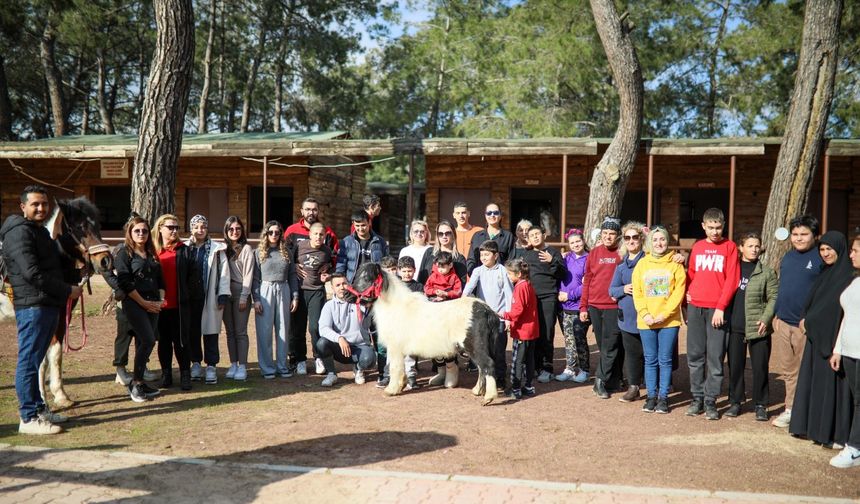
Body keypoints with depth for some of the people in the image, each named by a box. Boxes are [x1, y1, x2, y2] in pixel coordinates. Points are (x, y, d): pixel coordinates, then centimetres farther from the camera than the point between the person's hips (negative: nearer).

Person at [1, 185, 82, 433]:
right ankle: (29, 418, 0)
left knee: (34, 360, 16)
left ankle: (38, 408, 25)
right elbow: (32, 273, -22)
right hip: (33, 306, -10)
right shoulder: (20, 232, -12)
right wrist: (67, 291, -16)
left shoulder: (40, 231, 19)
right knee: (28, 361, -4)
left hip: (48, 305, 10)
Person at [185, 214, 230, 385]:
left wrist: (223, 295, -7)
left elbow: (224, 272, -2)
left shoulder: (217, 248, 0)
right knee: (193, 331, 9)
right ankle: (196, 363, 23)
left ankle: (211, 366, 8)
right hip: (190, 297, 2)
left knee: (210, 332, 1)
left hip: (210, 297, -2)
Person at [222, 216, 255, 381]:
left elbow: (248, 274, -6)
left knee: (240, 331, -3)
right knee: (230, 331, 8)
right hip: (225, 293, 4)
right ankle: (233, 364, 15)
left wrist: (244, 297, -10)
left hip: (241, 293, -4)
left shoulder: (246, 249, -2)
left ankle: (242, 366, 1)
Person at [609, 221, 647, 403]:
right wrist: (623, 289, -7)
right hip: (627, 316, 4)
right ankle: (633, 387, 20)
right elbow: (612, 289, 12)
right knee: (631, 352, 9)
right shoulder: (621, 264, 12)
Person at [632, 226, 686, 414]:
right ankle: (651, 396, 16)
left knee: (665, 360, 3)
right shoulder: (642, 263, 7)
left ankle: (663, 397, 12)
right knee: (650, 361, 8)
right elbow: (637, 292, 3)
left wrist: (664, 314, -14)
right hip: (646, 321, 2)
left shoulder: (675, 264, 1)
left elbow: (679, 292, -5)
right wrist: (644, 314, -10)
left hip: (669, 321, -2)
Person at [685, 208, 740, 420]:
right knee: (695, 356, 6)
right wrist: (687, 294, 6)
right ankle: (697, 398, 15)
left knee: (715, 358, -1)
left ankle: (711, 401, 6)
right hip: (695, 308, 4)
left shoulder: (729, 247, 0)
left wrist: (721, 307, -11)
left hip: (717, 309, -4)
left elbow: (732, 280, -5)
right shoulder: (697, 247, 12)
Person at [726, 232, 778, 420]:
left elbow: (774, 298, -1)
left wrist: (765, 319, -12)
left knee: (760, 367, 2)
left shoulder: (766, 272, 2)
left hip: (758, 327, -2)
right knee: (735, 366, 7)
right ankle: (735, 402, 19)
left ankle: (760, 405, 14)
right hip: (735, 327, 2)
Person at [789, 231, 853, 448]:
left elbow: (832, 304, -16)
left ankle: (834, 432, 7)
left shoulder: (847, 276, -12)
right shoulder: (825, 273, 14)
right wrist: (808, 321, -1)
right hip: (816, 335, 8)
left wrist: (808, 321, -9)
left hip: (833, 336, -8)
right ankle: (813, 425, 21)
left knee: (831, 381, -3)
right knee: (812, 380, 11)